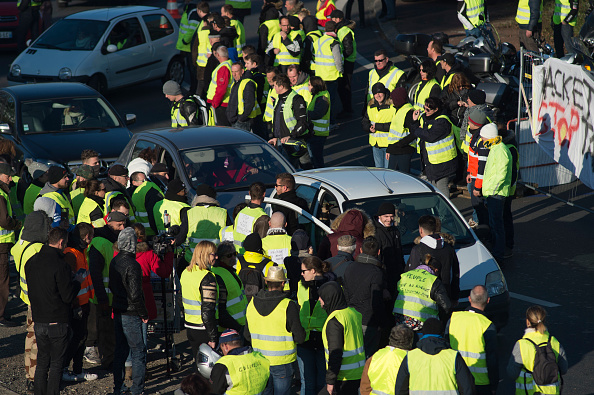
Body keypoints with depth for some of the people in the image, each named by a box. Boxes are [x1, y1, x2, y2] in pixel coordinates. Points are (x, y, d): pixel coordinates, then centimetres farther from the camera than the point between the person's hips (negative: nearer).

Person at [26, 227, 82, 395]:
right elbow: (68, 296, -16)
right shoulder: (60, 265, -20)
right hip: (58, 322, -6)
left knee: (42, 362, 15)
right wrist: (77, 281, -1)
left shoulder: (31, 262, 3)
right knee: (56, 364, 3)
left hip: (38, 321, 6)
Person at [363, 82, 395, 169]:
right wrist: (370, 128, -9)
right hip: (375, 144, 6)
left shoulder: (393, 106, -13)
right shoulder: (370, 106, 8)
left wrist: (377, 126, -19)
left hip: (389, 144, -6)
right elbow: (364, 122, 14)